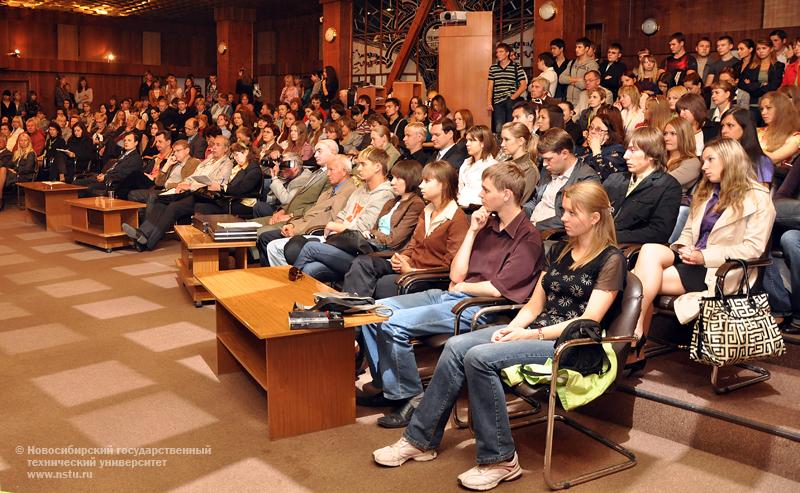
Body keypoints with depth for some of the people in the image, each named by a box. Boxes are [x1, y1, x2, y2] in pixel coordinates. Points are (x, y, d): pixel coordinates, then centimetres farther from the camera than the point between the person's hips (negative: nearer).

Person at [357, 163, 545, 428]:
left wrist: (462, 287, -1)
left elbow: (497, 289, -17)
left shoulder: (528, 238, -9)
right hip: (451, 296, 9)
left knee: (395, 324, -23)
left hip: (477, 308, -9)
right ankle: (386, 386, 10)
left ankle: (410, 397, -6)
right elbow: (456, 274, 9)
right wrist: (472, 232, 4)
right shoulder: (488, 224, 14)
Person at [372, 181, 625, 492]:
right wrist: (512, 328, -5)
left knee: (479, 357, -28)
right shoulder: (559, 251, 17)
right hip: (535, 331, 7)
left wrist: (533, 334, -18)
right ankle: (421, 439, -7)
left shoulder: (611, 259, -6)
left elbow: (589, 321, -14)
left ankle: (500, 460, -16)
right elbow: (534, 305, 14)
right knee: (456, 346, -15)